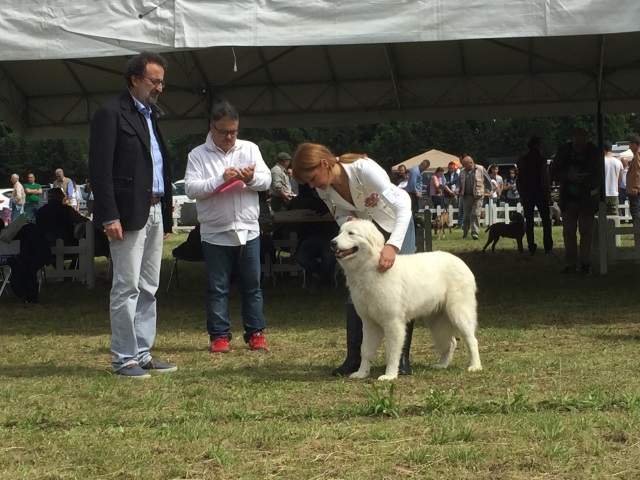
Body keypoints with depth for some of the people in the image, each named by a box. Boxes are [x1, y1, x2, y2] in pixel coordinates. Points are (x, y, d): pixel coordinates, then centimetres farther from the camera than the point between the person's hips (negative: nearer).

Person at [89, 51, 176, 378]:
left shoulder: (151, 116, 19)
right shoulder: (111, 114, -7)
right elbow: (100, 170, -13)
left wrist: (166, 215, 13)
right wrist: (109, 217, -19)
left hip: (154, 213, 8)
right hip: (129, 213, -8)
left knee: (148, 289, 10)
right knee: (127, 288, -5)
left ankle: (142, 354, 16)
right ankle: (124, 359, 0)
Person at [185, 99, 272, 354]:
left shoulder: (250, 149, 7)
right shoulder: (198, 155, 0)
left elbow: (267, 180, 3)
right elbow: (191, 188, -10)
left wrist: (252, 178, -18)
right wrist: (220, 179, -21)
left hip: (248, 230, 2)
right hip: (215, 233, -2)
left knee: (252, 286, 8)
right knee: (217, 288, 4)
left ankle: (255, 333, 17)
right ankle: (219, 336, 12)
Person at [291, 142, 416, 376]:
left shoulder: (363, 168, -36)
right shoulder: (324, 188, -17)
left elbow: (402, 203, -42)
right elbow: (341, 214, -1)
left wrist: (392, 245, -55)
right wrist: (349, 221, -28)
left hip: (396, 223, -5)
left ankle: (402, 357, -1)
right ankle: (353, 358, 4)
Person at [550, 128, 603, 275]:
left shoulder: (594, 153, -8)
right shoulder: (563, 151, -2)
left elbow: (599, 177, -9)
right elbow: (554, 173, -1)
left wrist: (584, 179, -28)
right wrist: (568, 176, -21)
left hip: (587, 200, -2)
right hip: (567, 199, 2)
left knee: (586, 232, -2)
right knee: (568, 233, 4)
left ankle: (585, 264, 3)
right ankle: (570, 264, 9)